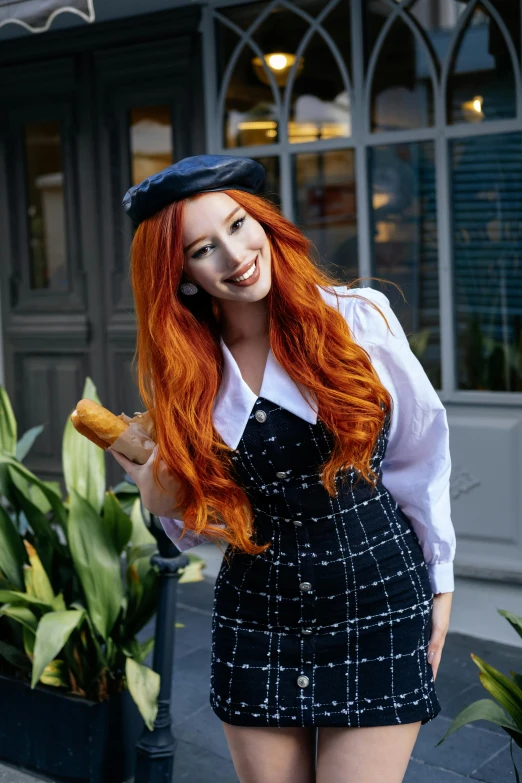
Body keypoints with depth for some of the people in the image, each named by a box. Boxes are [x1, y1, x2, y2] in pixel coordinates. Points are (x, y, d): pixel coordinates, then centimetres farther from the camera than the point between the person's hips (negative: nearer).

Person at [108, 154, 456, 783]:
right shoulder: (180, 369, -1)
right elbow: (195, 517, 8)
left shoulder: (359, 317, -9)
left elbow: (419, 457, 0)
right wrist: (157, 492, -14)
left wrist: (439, 583, 6)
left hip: (378, 599, -2)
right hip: (256, 611, 3)